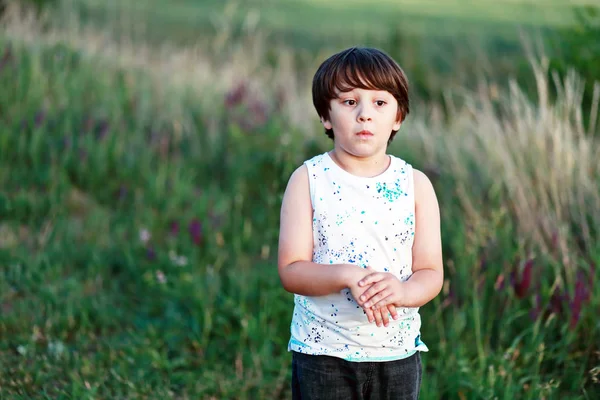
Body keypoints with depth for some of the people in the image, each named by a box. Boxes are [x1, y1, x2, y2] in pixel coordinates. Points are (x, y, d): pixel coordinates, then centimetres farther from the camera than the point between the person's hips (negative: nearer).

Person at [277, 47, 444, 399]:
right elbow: (291, 270, -10)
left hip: (398, 354, 2)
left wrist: (404, 290, -25)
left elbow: (431, 273, -3)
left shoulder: (415, 184, -1)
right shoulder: (308, 180, -6)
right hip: (323, 355, -2)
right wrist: (346, 275, -28)